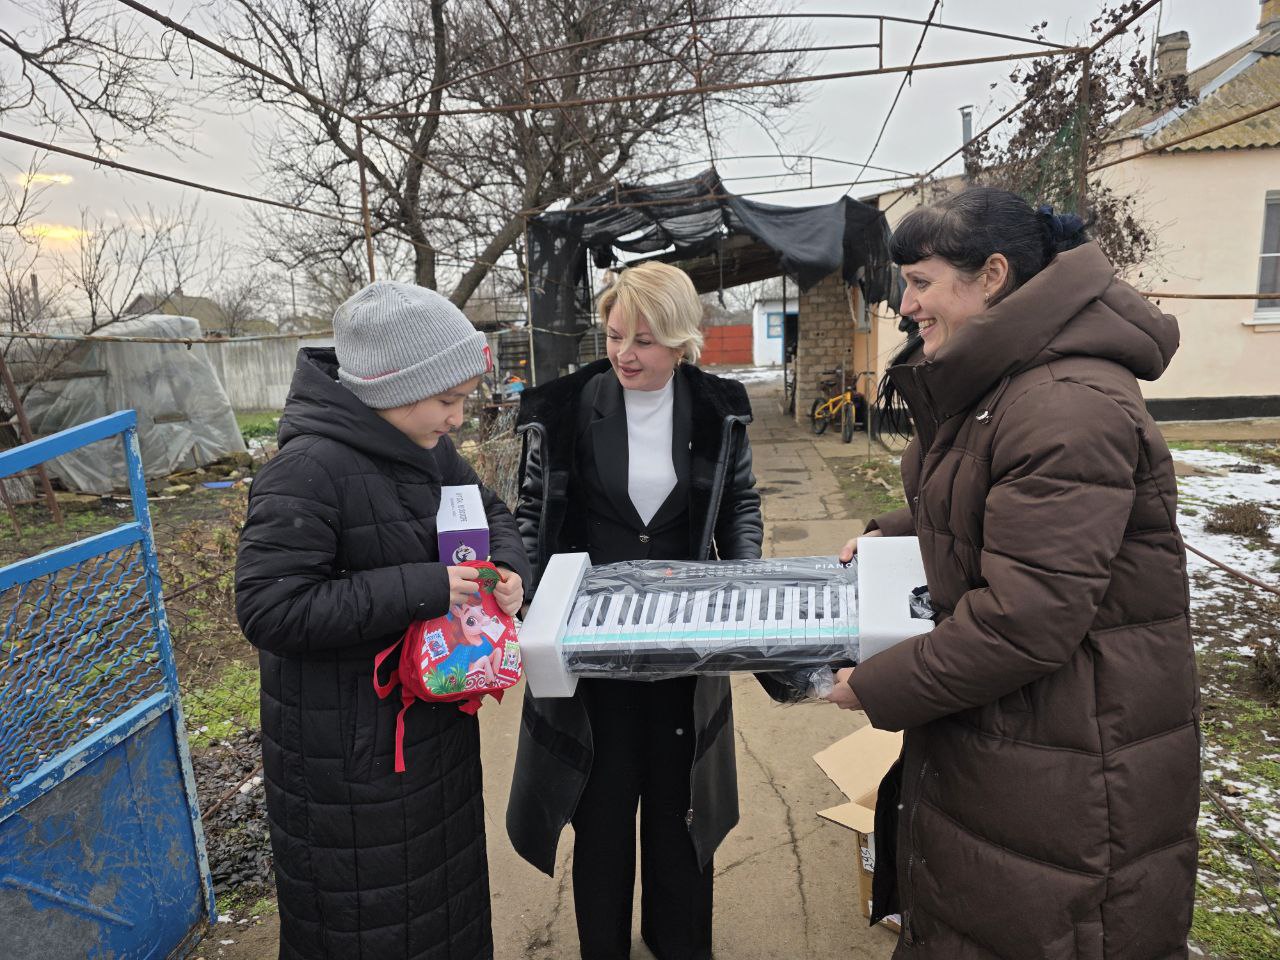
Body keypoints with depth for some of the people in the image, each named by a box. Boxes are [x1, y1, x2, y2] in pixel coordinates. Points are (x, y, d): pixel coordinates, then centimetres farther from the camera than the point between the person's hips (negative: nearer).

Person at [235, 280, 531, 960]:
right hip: (348, 745, -7)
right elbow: (267, 608, -26)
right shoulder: (309, 469, -24)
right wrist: (420, 589, -29)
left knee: (446, 891, 25)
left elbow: (488, 511, 14)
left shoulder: (428, 450, 1)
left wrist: (507, 567, -8)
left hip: (435, 719, 8)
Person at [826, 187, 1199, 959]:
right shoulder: (985, 389, 8)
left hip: (1065, 770, -9)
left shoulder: (1071, 405, -27)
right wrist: (889, 537, 6)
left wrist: (878, 689, -19)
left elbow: (1027, 620, -30)